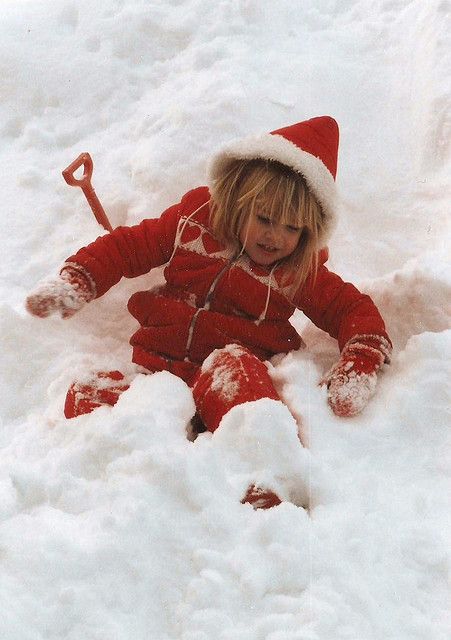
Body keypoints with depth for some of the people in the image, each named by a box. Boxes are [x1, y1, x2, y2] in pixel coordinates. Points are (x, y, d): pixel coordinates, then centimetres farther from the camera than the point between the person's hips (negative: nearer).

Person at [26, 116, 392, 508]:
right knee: (90, 395, -26)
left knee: (230, 364, -40)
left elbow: (355, 310, 7)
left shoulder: (302, 271, 9)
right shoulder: (193, 220, 11)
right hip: (159, 369, 3)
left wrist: (358, 368, -13)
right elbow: (126, 247, 15)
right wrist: (74, 283, -1)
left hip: (231, 385, -3)